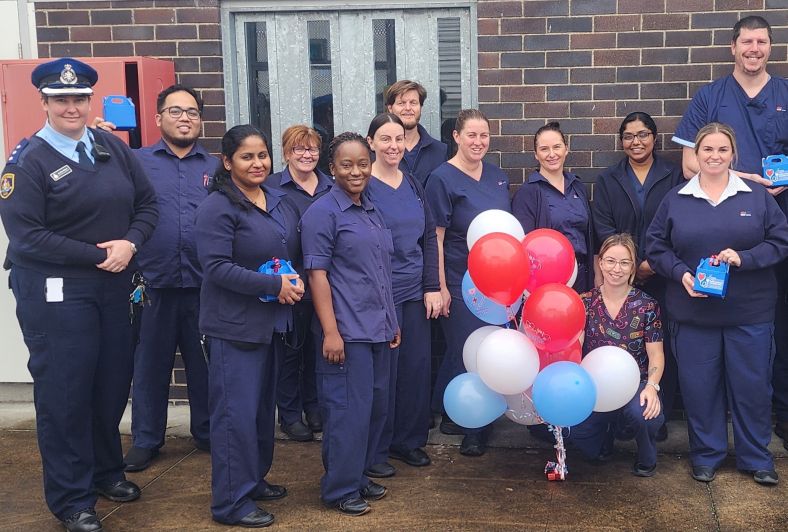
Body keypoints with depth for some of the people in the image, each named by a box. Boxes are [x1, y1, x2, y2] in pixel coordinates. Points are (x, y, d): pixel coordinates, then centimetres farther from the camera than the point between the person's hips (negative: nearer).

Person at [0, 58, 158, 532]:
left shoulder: (113, 148, 7)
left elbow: (147, 203, 10)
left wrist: (130, 244, -10)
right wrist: (97, 255, -16)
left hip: (116, 287, 5)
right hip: (56, 292, -5)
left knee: (113, 384, 13)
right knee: (65, 392, 2)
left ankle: (106, 471, 36)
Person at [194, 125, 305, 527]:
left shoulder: (278, 201, 9)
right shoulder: (217, 208, -14)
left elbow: (293, 252, 18)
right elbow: (217, 267, -22)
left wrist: (297, 282, -4)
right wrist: (275, 285, -22)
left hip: (273, 321, 8)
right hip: (235, 325, -8)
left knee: (264, 406, 17)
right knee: (236, 411, -3)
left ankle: (254, 479, 32)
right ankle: (231, 502, 6)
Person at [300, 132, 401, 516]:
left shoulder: (373, 211, 14)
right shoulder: (322, 213, -9)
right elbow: (317, 274, -13)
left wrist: (392, 321, 19)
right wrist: (330, 331, -18)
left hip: (377, 329, 8)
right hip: (346, 331, -8)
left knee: (377, 405, 14)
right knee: (349, 409, -3)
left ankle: (359, 476, 28)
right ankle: (340, 489, 11)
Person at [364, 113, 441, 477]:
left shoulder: (413, 184, 10)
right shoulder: (363, 186, -7)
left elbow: (429, 237, 12)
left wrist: (432, 287, 5)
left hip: (415, 293, 6)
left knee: (417, 366, 9)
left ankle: (409, 440, 26)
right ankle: (375, 451, 15)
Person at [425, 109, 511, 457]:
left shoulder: (497, 176, 9)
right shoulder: (442, 178, -9)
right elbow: (436, 238, -11)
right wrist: (441, 287, -13)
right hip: (460, 283, -6)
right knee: (466, 352, 0)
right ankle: (472, 428, 15)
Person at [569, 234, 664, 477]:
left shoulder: (647, 305, -1)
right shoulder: (585, 302, 2)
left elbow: (656, 354, -1)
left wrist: (651, 386, -21)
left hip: (634, 385, -1)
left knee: (644, 413, -36)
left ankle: (647, 458, 2)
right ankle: (606, 431, 17)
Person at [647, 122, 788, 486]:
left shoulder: (757, 196, 3)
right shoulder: (675, 200, 4)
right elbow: (655, 246, 5)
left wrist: (744, 258, -15)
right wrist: (680, 273, -12)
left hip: (749, 312, 0)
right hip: (693, 312, 1)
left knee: (752, 385, 6)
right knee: (699, 386, 6)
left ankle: (756, 458, 23)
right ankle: (705, 455, 23)